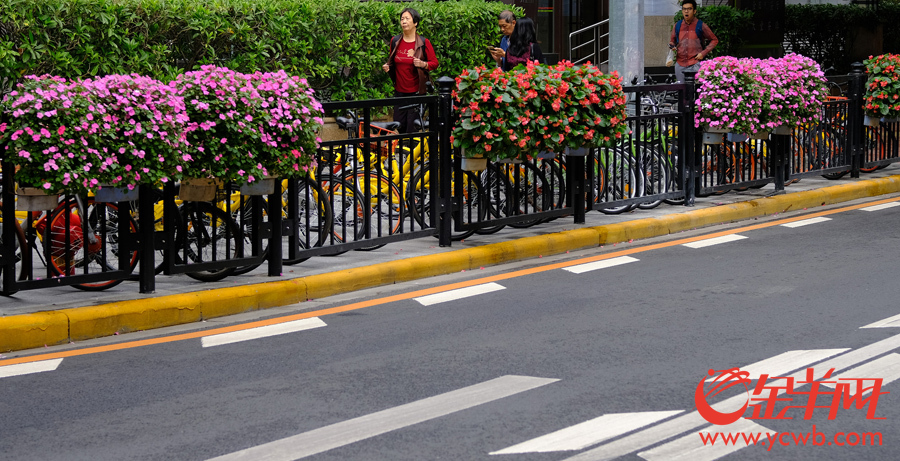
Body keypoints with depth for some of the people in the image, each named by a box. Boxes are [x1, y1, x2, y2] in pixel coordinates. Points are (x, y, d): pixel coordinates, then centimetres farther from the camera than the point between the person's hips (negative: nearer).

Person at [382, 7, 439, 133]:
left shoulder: (423, 43, -5)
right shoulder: (395, 41, 6)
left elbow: (435, 63, -2)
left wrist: (423, 64, -21)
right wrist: (387, 66, -1)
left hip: (416, 91, -4)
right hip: (399, 91, 4)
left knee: (412, 127, -4)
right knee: (398, 125, 7)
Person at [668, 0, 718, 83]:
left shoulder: (701, 26, 1)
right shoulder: (677, 25, 11)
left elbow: (714, 40, 8)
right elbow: (672, 41, 23)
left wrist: (703, 53, -4)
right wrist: (672, 46, -2)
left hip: (695, 64, -4)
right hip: (680, 64, 4)